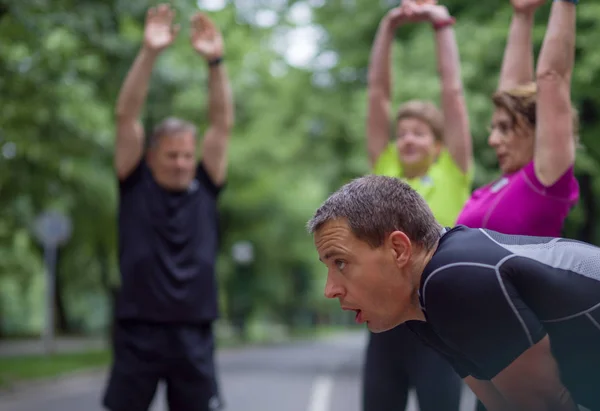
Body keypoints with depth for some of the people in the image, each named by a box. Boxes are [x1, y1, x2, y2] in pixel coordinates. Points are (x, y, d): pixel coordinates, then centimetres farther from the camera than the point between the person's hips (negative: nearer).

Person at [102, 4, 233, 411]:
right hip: (138, 333, -2)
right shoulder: (135, 186, 5)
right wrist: (149, 53, -14)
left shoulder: (205, 190, 9)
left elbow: (223, 123, 3)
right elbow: (127, 116, -3)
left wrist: (215, 62, -7)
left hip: (195, 336, 2)